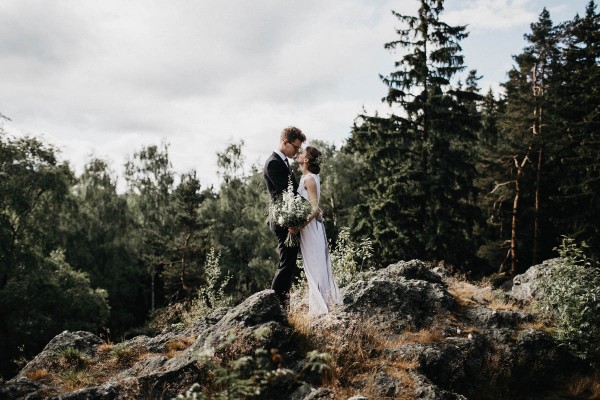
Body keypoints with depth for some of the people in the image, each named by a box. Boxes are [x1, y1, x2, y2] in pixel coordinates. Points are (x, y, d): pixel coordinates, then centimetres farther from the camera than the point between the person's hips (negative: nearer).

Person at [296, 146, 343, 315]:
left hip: (310, 226, -9)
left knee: (315, 265, -3)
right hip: (310, 225, 9)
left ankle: (321, 306, 5)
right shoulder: (309, 177, 11)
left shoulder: (309, 179, -17)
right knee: (317, 265, 14)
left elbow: (315, 208, -22)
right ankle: (326, 300, 22)